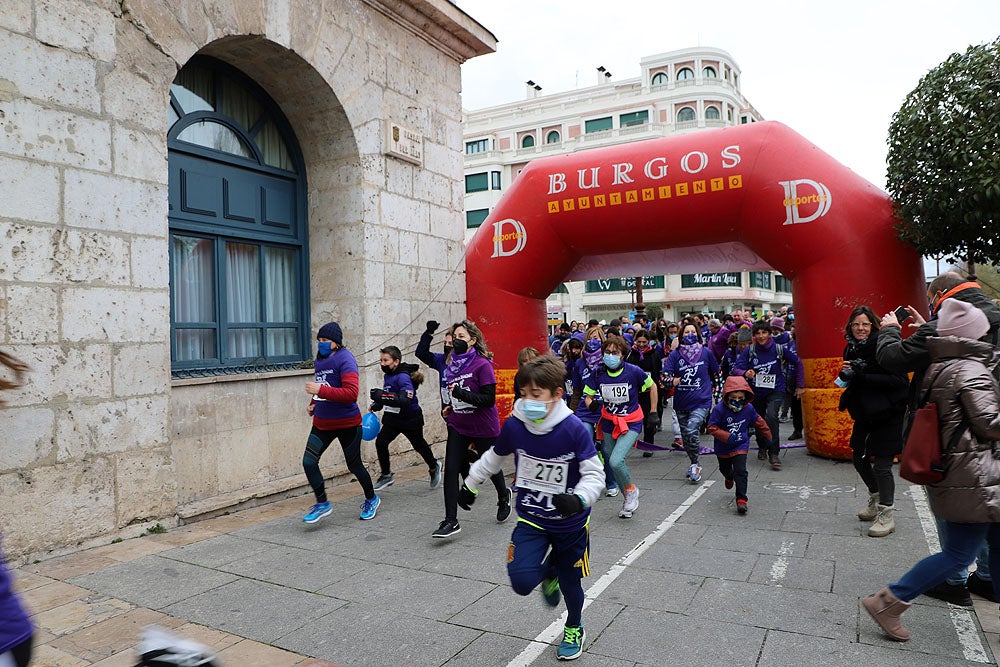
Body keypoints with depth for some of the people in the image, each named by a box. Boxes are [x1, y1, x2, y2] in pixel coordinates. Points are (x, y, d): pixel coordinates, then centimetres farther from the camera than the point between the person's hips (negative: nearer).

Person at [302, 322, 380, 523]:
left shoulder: (345, 359, -17)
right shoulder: (320, 359, 8)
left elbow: (351, 393, -27)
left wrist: (320, 390, -30)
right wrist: (313, 403, 9)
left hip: (347, 423, -7)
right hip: (322, 422, 7)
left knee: (354, 465, 8)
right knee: (308, 462, -5)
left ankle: (371, 499, 34)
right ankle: (322, 504, 13)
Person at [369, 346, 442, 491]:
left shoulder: (403, 377, -25)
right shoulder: (387, 376, 0)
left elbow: (405, 400, -38)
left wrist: (382, 396, -39)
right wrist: (376, 405, 4)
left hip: (410, 419, -6)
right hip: (393, 418, 7)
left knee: (419, 445, 13)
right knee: (380, 442, -10)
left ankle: (434, 467, 42)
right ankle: (386, 476, 7)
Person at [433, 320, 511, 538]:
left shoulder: (482, 365, -17)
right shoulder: (452, 363, 5)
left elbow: (489, 399, -22)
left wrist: (461, 393, -29)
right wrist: (451, 406, 8)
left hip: (483, 428, -5)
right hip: (458, 426, 5)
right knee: (450, 470, -6)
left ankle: (503, 497, 46)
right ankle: (451, 521, -1)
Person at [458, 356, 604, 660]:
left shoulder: (574, 429, -24)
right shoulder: (514, 425, -14)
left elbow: (594, 474, -17)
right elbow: (494, 457, 6)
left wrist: (579, 500, -37)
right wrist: (470, 486, 17)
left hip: (569, 522, -2)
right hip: (531, 519, 2)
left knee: (569, 581, 14)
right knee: (522, 581, -16)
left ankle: (574, 629, 49)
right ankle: (548, 573, 23)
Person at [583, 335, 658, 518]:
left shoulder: (633, 371, -18)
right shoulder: (598, 374, -10)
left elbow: (652, 386, -1)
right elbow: (588, 397, -1)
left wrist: (653, 412, -1)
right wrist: (592, 404, -24)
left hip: (631, 423, -4)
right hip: (609, 423, 4)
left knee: (616, 461, -21)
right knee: (614, 463, 10)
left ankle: (631, 490, 9)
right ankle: (628, 498, 35)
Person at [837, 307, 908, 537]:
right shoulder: (852, 348, 6)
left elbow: (899, 380, -23)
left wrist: (862, 377, -26)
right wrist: (846, 374, -7)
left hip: (887, 414, -8)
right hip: (864, 412, 8)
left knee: (881, 464, -4)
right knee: (859, 457, 17)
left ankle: (886, 516, 11)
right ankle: (875, 501, 39)